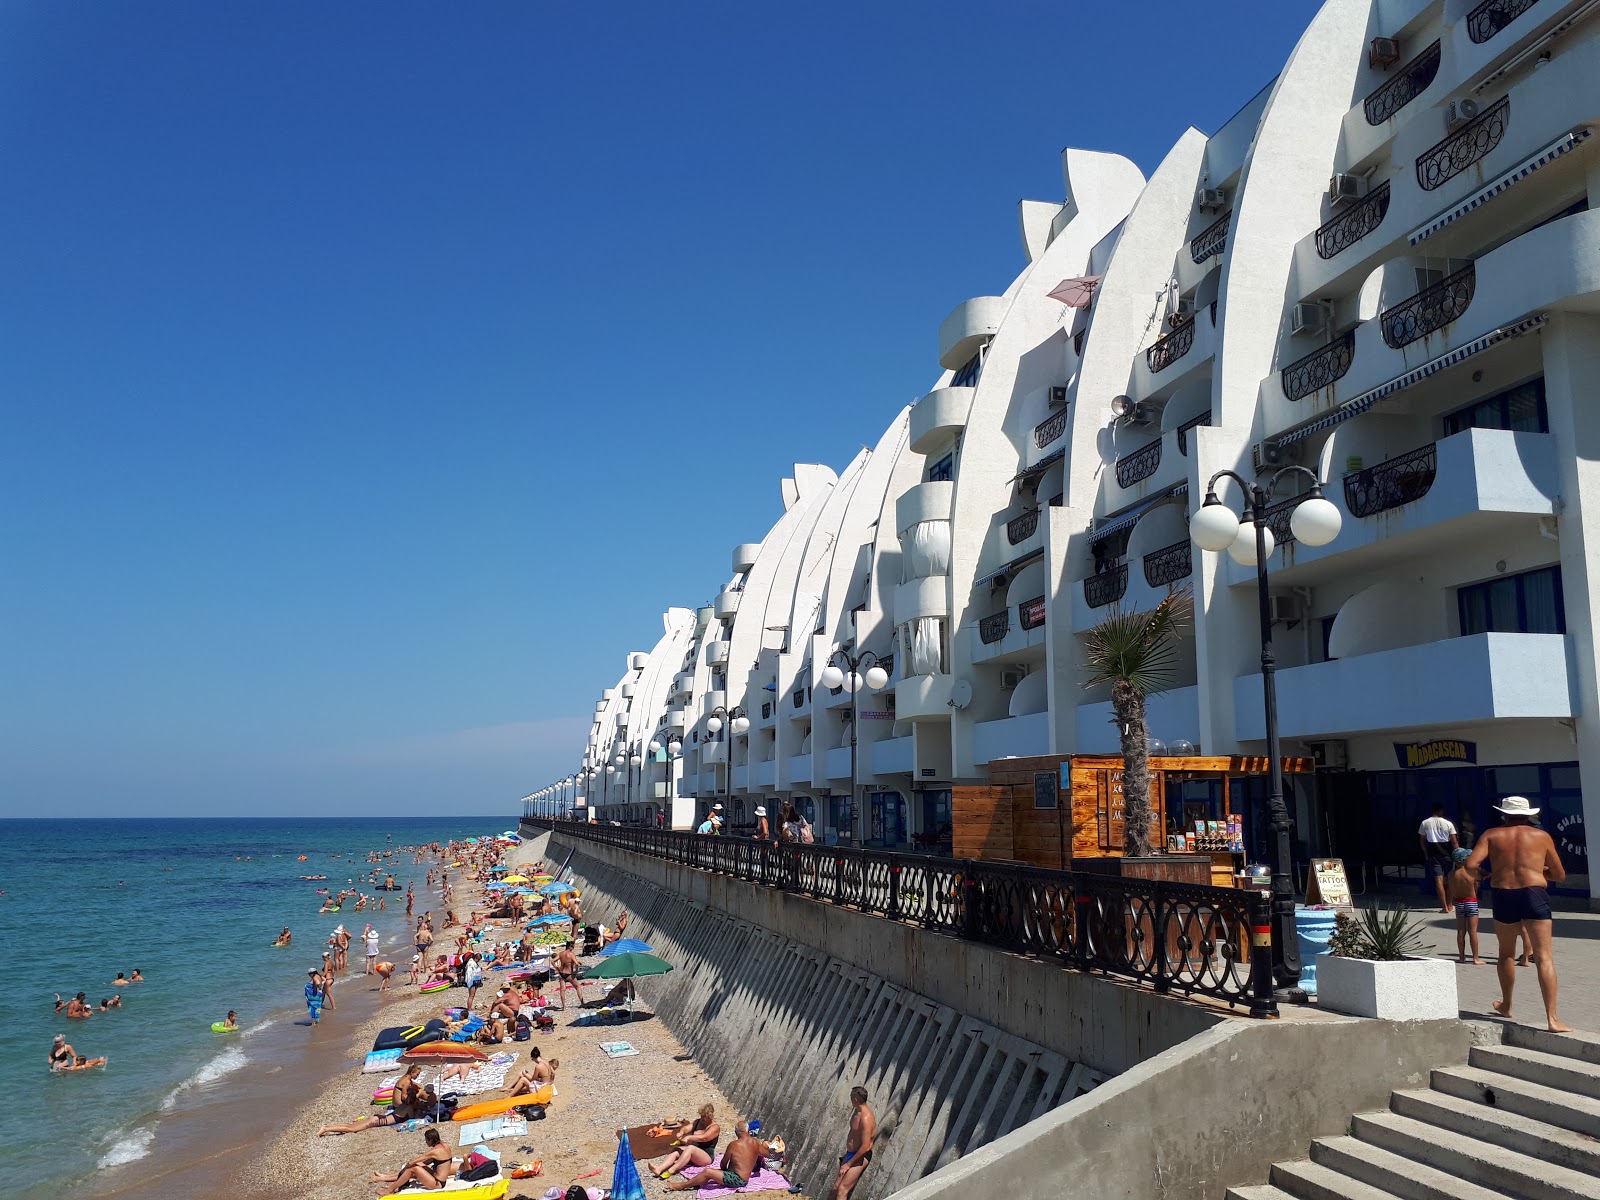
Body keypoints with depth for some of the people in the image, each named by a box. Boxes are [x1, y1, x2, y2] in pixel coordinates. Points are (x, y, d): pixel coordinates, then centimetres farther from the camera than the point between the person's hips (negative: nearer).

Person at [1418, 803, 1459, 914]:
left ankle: (1445, 907, -7)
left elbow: (1422, 841, 4)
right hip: (1447, 854, 0)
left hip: (1432, 854, 0)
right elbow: (1454, 842, -6)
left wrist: (1426, 854, 14)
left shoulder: (1425, 823, 0)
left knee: (1438, 880, -3)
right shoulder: (1448, 824, -5)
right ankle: (1449, 905, 20)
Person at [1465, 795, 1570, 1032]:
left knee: (1506, 954, 21)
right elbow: (1560, 875, 14)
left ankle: (1506, 1006, 34)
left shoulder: (1492, 835, 7)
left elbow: (1471, 864, -6)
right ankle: (1552, 1018, -14)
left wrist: (1479, 875, 16)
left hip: (1503, 897, 1)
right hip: (1534, 895, -1)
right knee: (1544, 958, -6)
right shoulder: (1542, 836, 9)